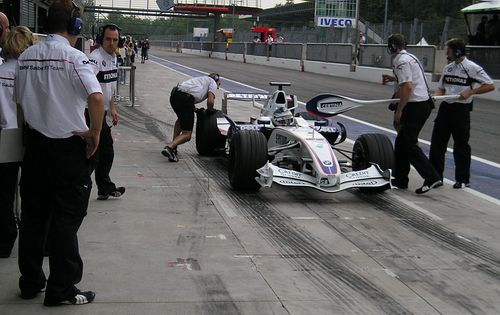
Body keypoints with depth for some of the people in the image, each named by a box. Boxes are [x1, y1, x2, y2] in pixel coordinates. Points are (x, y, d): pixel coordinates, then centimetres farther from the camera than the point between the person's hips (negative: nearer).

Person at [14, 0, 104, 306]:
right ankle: (61, 289, 7)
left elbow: (19, 102, 13)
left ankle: (30, 282, 24)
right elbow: (96, 97, -27)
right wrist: (95, 133, -13)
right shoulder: (73, 57, -14)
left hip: (35, 143, 6)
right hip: (68, 146, -6)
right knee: (66, 218, 2)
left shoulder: (26, 57, 6)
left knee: (33, 214, 14)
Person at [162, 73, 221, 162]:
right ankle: (169, 147, -22)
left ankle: (173, 146, 29)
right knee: (187, 135, -1)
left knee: (181, 119, 36)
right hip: (185, 99, -7)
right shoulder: (212, 82, 17)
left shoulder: (200, 80, 38)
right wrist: (209, 110, 20)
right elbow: (210, 101, 1)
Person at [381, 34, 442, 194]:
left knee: (409, 144, -8)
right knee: (402, 142, 14)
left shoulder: (401, 61, -13)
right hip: (423, 104, 10)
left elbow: (407, 87, -22)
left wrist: (399, 111, -17)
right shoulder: (410, 57, 16)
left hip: (415, 107, -10)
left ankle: (432, 178, -14)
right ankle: (400, 180, 20)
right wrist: (394, 78, 28)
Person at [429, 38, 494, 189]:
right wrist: (434, 97, -2)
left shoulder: (472, 68, -9)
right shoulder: (448, 68, 11)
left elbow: (490, 86, -9)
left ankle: (463, 179, 13)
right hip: (445, 107, 6)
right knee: (437, 142, 5)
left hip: (461, 110, -6)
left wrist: (470, 92, -17)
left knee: (461, 145, 1)